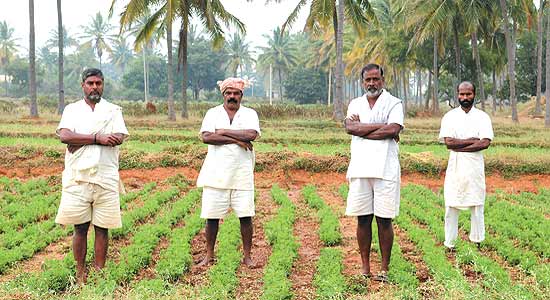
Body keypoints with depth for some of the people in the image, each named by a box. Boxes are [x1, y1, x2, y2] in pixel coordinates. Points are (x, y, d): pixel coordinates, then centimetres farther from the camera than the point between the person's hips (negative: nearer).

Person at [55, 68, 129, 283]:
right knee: (80, 228, 1)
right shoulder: (72, 109, 12)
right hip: (78, 177, 0)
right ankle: (80, 274, 9)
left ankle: (99, 273, 8)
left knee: (102, 229, 2)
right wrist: (98, 138, -13)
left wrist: (82, 140, -8)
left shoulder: (113, 110, 12)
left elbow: (118, 138, -6)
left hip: (106, 178, 0)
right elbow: (64, 136, -7)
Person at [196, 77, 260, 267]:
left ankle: (247, 256, 12)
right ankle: (209, 255, 17)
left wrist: (223, 132, -11)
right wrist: (236, 140, -13)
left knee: (246, 216, 0)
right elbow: (205, 137, -10)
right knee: (212, 216, 4)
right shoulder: (213, 113, 7)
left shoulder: (250, 114, 7)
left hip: (242, 175, 0)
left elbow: (252, 134, -14)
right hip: (216, 175, 0)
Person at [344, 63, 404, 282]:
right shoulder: (355, 104, 16)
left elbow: (393, 129, -12)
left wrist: (362, 129, -5)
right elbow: (350, 127, -4)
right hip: (360, 169, 3)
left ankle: (384, 268, 8)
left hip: (385, 170, -3)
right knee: (363, 219, 5)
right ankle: (365, 266, 14)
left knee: (384, 220, -1)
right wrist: (381, 126, -7)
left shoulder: (394, 103, 6)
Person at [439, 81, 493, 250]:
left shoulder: (482, 117, 4)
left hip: (475, 167, 0)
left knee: (477, 205, 6)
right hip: (455, 167, 0)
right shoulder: (449, 117, 4)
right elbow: (448, 142, -9)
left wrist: (459, 146, -13)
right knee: (451, 206, 2)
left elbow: (485, 143, -10)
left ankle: (477, 241, 18)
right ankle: (449, 244, 11)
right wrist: (472, 140, -11)